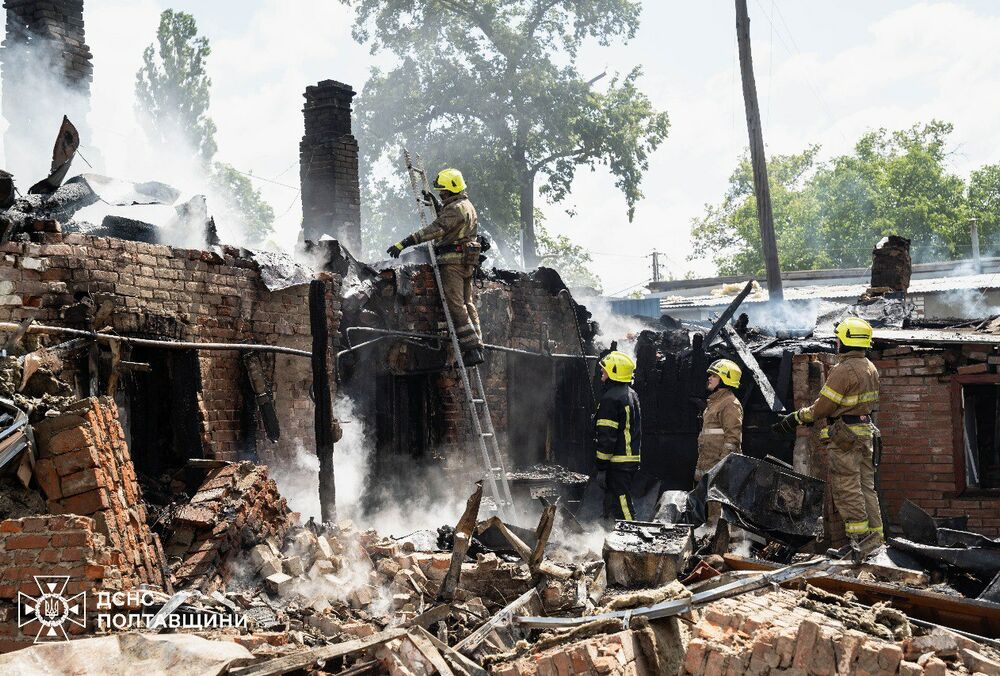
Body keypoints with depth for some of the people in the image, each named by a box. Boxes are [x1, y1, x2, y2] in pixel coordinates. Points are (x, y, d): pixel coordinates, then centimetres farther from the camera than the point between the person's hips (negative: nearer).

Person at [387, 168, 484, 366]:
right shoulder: (467, 205, 19)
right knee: (468, 303, 10)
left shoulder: (455, 208, -14)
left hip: (453, 261, -10)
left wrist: (404, 243, -29)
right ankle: (477, 347, 10)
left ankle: (471, 349, -15)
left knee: (455, 304, -10)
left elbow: (436, 229, -25)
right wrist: (436, 205, 23)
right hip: (467, 262, 10)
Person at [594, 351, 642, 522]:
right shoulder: (631, 394, 14)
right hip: (633, 458, 10)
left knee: (621, 500, -6)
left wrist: (601, 464, -13)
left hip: (618, 460, -10)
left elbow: (606, 435, -18)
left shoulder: (611, 398, -17)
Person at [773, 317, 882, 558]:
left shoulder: (844, 370, -18)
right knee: (865, 486, 12)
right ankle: (874, 536, 15)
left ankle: (859, 538, -3)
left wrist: (795, 419, -3)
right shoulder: (870, 368, 12)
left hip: (845, 437, -9)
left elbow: (822, 407, -16)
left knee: (847, 489, -4)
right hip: (866, 432, 9)